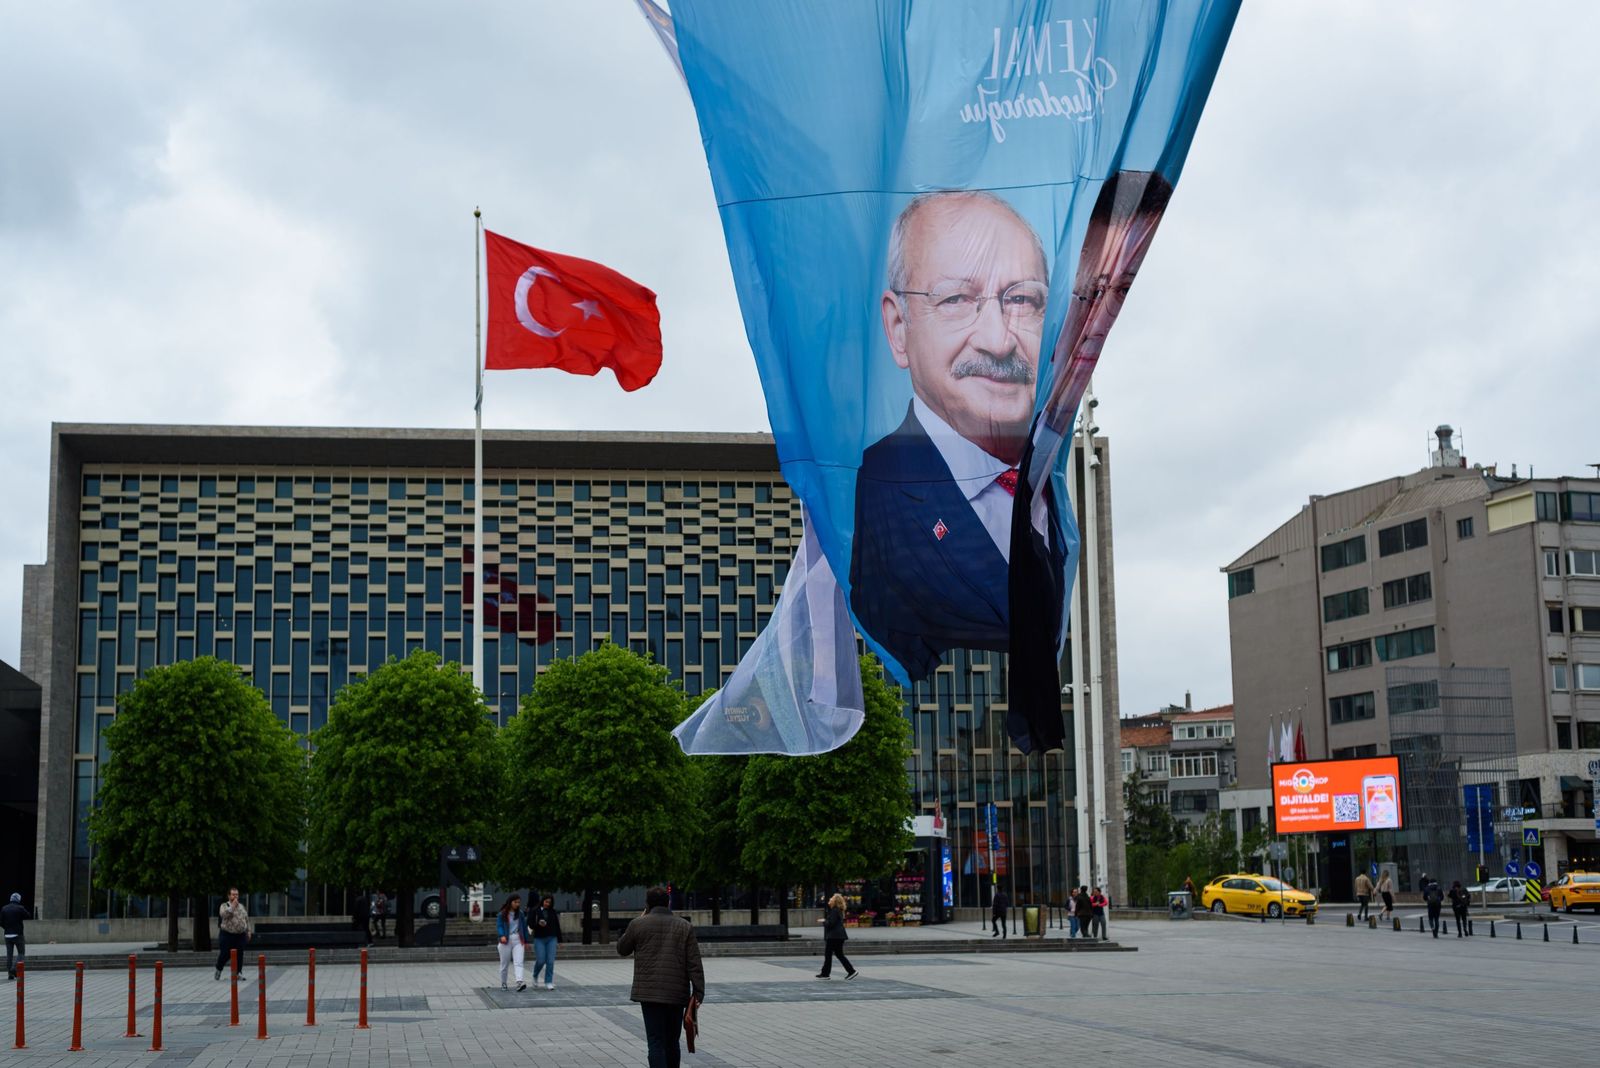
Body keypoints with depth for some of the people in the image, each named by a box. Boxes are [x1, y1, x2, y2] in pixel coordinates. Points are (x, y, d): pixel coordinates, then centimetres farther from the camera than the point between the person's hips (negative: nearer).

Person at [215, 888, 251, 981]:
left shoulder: (242, 906, 14)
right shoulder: (224, 906, -1)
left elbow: (247, 920, 18)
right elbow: (224, 914, -22)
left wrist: (248, 931, 14)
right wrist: (232, 906, -23)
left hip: (240, 935, 4)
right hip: (227, 935, -4)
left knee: (239, 955, 1)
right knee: (225, 954, -1)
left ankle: (237, 973, 11)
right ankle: (218, 970, 23)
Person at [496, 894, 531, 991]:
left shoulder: (521, 914, 9)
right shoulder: (502, 914, -1)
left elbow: (524, 927, 14)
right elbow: (499, 926, -8)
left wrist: (526, 942, 15)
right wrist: (502, 936, -27)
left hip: (518, 940, 1)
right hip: (506, 941, -1)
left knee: (519, 962, -16)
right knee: (504, 964, 9)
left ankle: (520, 982, -29)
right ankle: (503, 983, 24)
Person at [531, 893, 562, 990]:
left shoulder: (553, 912, 9)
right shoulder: (536, 911, 1)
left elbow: (557, 926, 11)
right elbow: (531, 924, -1)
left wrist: (560, 940, 10)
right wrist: (538, 924, -22)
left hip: (551, 939, 2)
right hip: (539, 939, -2)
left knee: (550, 961, -5)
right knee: (540, 960, -5)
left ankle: (549, 982, 1)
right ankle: (535, 976, 25)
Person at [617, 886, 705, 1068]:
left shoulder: (638, 924, 0)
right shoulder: (684, 926, 6)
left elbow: (622, 949, 17)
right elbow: (694, 964, 0)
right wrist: (698, 993, 0)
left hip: (650, 992, -3)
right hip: (677, 993, 3)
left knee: (656, 1042, -5)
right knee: (672, 1043, 15)